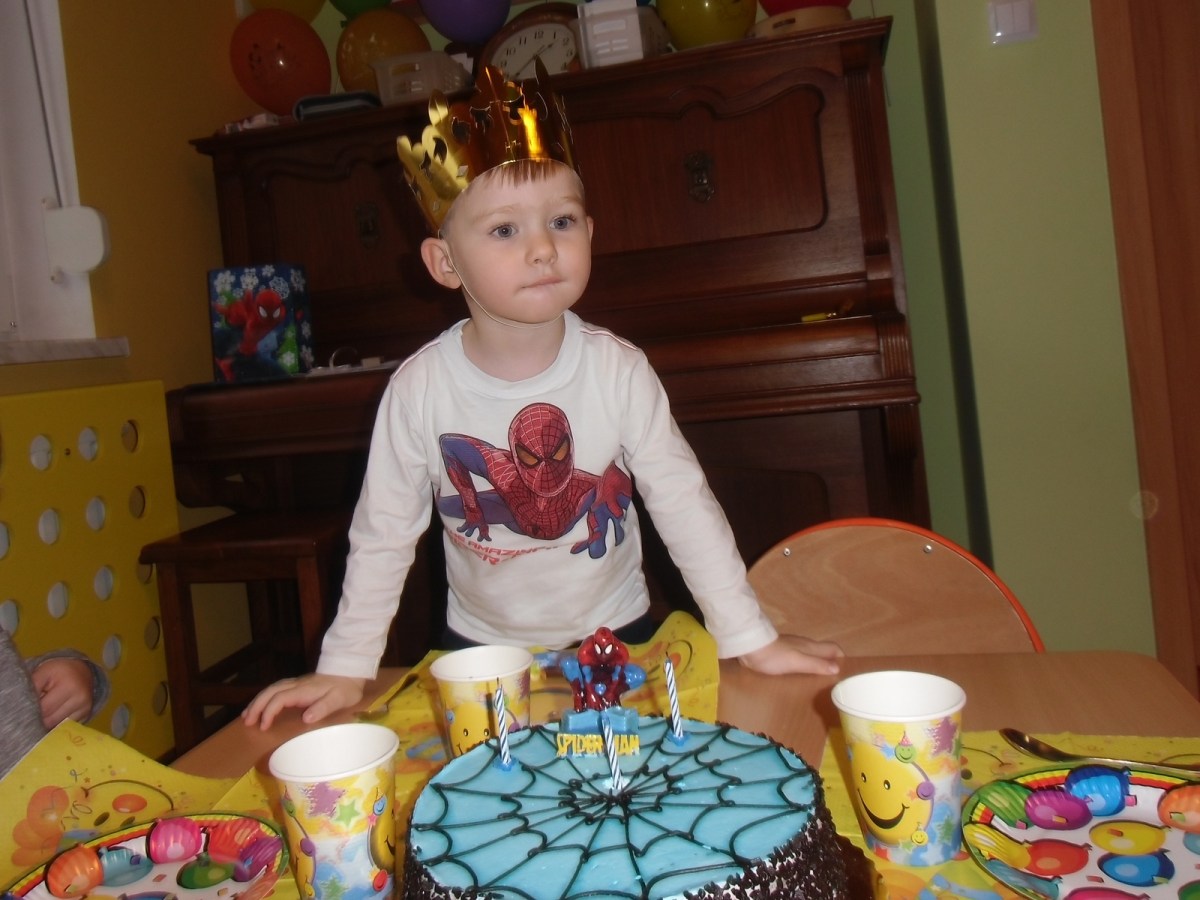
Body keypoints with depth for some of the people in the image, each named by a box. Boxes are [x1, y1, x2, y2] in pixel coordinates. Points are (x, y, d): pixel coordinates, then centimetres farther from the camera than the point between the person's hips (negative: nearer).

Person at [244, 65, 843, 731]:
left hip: (616, 636, 0)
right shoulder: (419, 388, -17)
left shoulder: (620, 370, -17)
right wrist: (343, 670, -8)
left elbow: (684, 505, -12)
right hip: (480, 649, 0)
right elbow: (383, 533, -8)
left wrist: (751, 638, -12)